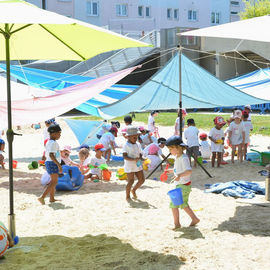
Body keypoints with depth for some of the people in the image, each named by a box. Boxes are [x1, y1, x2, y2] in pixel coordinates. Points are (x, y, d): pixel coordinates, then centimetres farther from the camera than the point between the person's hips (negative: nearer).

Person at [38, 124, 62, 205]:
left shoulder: (48, 142, 13)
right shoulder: (53, 143, -18)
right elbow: (51, 155, -28)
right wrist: (59, 165, -29)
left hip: (48, 162, 10)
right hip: (53, 163, -10)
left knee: (53, 181, 18)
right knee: (54, 181, -9)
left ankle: (52, 198, 24)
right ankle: (42, 197, -16)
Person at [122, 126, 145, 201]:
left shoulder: (138, 144, 8)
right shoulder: (126, 145, -12)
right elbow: (124, 156, -20)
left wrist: (140, 158, -9)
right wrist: (133, 159, -30)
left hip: (138, 165, 7)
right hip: (129, 166, -7)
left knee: (142, 180, 7)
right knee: (131, 181, -4)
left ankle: (133, 190, 31)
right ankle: (127, 196, 14)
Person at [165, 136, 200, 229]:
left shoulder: (183, 158, -22)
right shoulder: (177, 157, 9)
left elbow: (189, 170, -35)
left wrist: (180, 175, -48)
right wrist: (171, 170, 24)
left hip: (183, 186, -11)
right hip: (180, 185, 11)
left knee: (173, 204, -6)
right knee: (183, 204, 21)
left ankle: (177, 223, 6)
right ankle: (194, 219, 31)